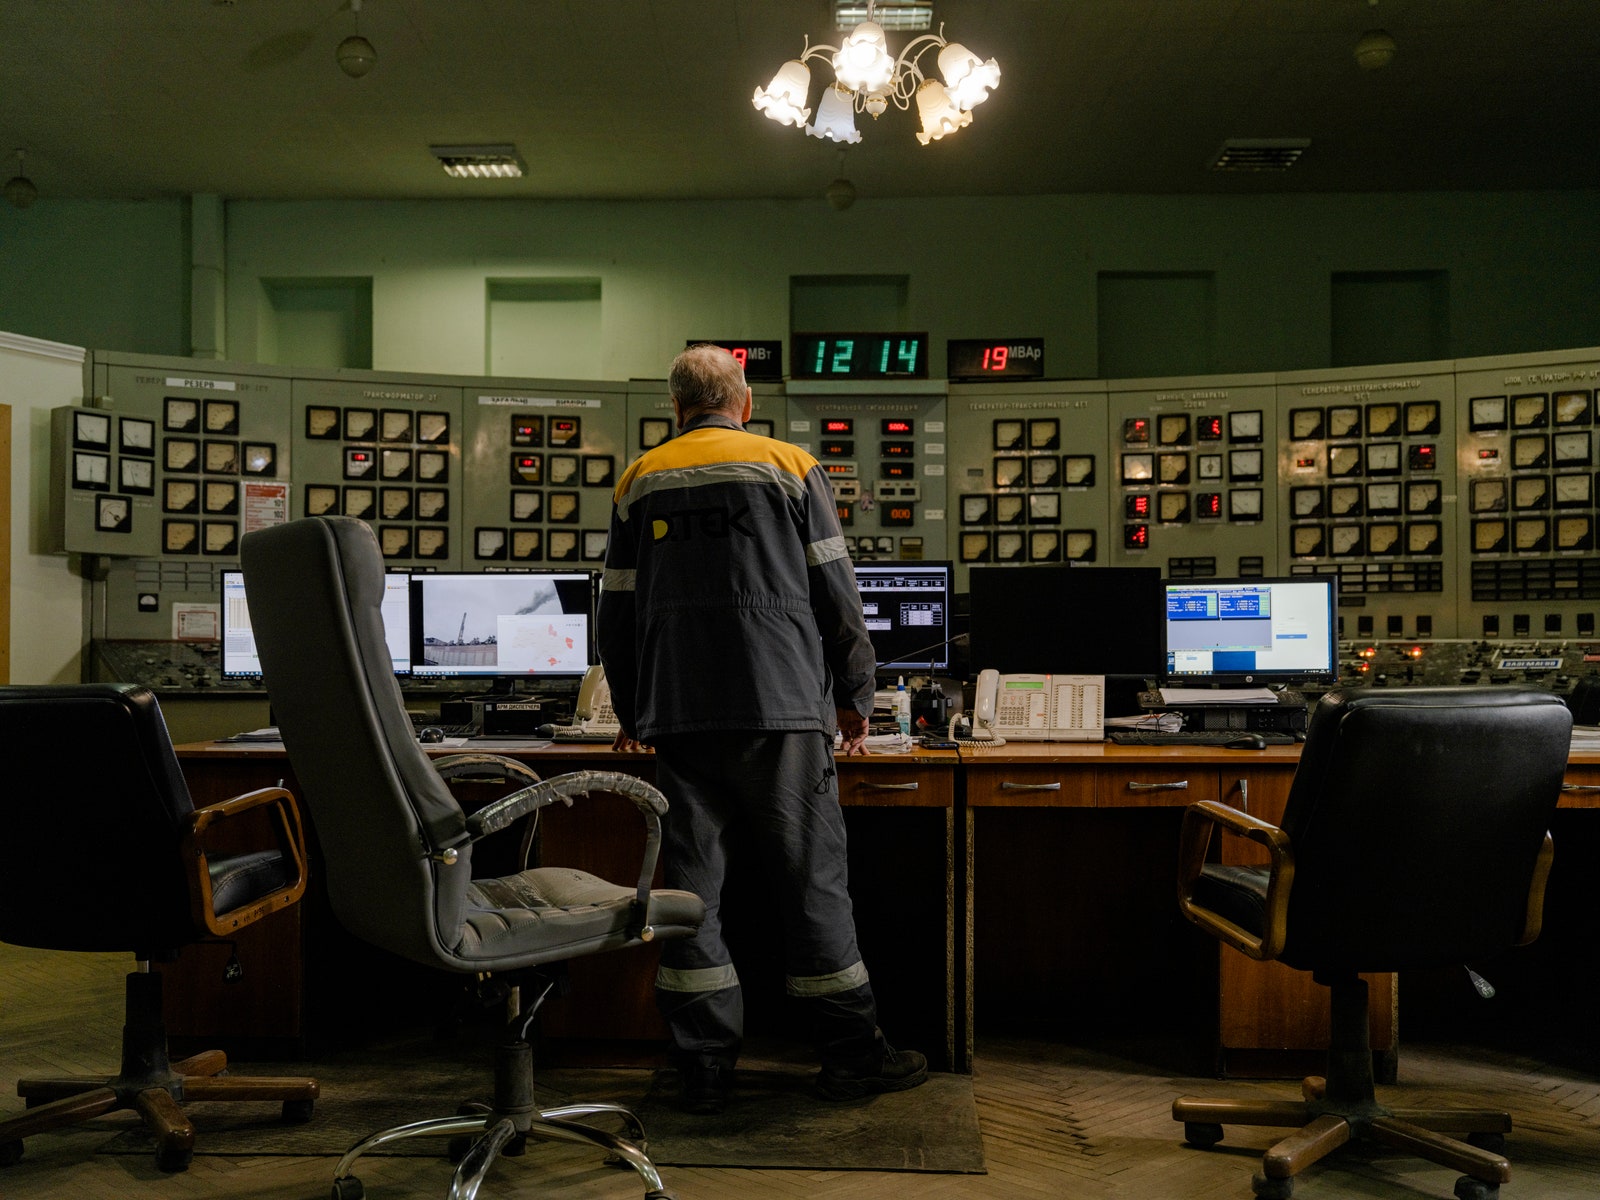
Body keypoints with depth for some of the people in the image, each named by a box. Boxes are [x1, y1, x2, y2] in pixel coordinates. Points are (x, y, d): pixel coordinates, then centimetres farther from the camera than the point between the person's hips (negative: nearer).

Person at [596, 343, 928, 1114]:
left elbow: (617, 609, 14)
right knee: (814, 883, 5)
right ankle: (850, 1056, 12)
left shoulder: (641, 481, 11)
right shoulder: (790, 467, 4)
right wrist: (854, 698, 11)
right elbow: (837, 596, 1)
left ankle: (704, 1069, 11)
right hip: (783, 710, -2)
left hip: (680, 717, 2)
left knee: (691, 888, 7)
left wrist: (632, 712, 25)